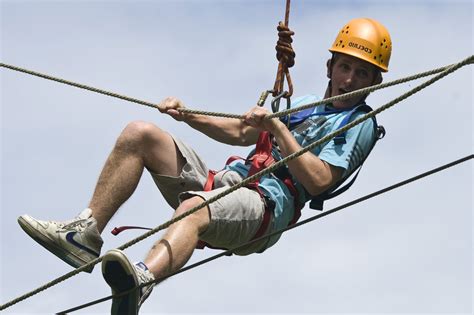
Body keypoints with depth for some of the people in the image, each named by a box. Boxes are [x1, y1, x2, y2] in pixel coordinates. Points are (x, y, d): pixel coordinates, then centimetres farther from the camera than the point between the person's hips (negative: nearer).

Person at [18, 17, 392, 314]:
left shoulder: (359, 125, 5)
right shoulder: (303, 104, 30)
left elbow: (317, 181, -10)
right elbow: (239, 132, 34)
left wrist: (278, 129, -14)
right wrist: (185, 114, 19)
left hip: (266, 205, -8)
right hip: (223, 183, 8)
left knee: (195, 208, -42)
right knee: (140, 133, -6)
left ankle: (139, 282, -73)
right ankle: (86, 232, -13)